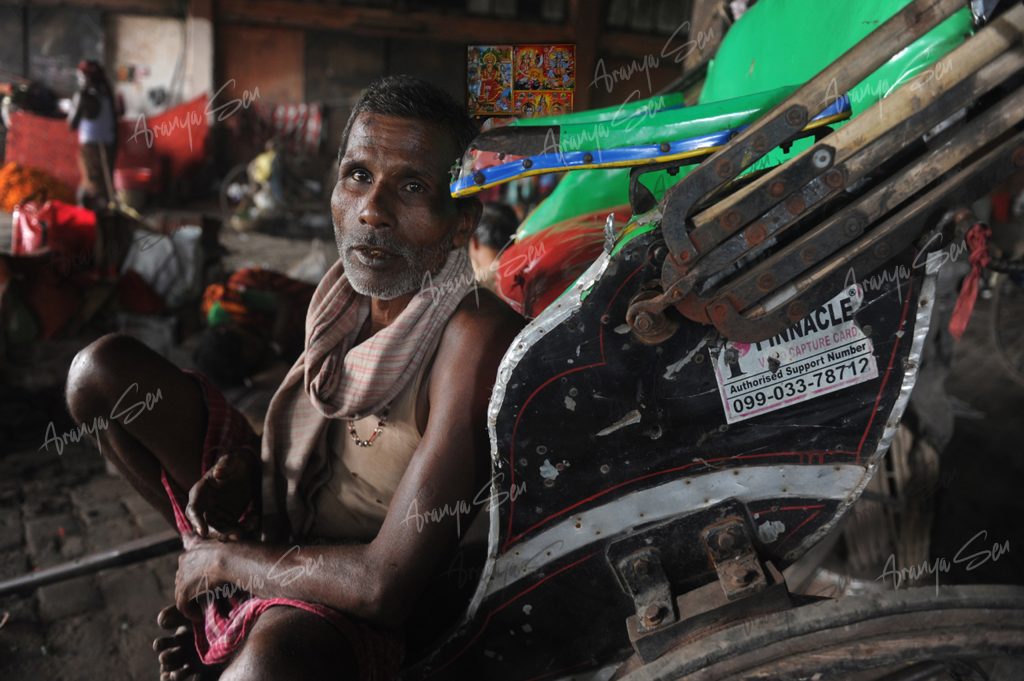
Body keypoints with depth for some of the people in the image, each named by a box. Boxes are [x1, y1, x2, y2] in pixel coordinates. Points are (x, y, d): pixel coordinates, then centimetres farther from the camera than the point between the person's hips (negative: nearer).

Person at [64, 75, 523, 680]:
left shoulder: (477, 340, -30)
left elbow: (387, 585, -30)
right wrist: (245, 461, -6)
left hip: (344, 609, -8)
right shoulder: (344, 289, -6)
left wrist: (224, 559, -15)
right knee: (103, 369, 4)